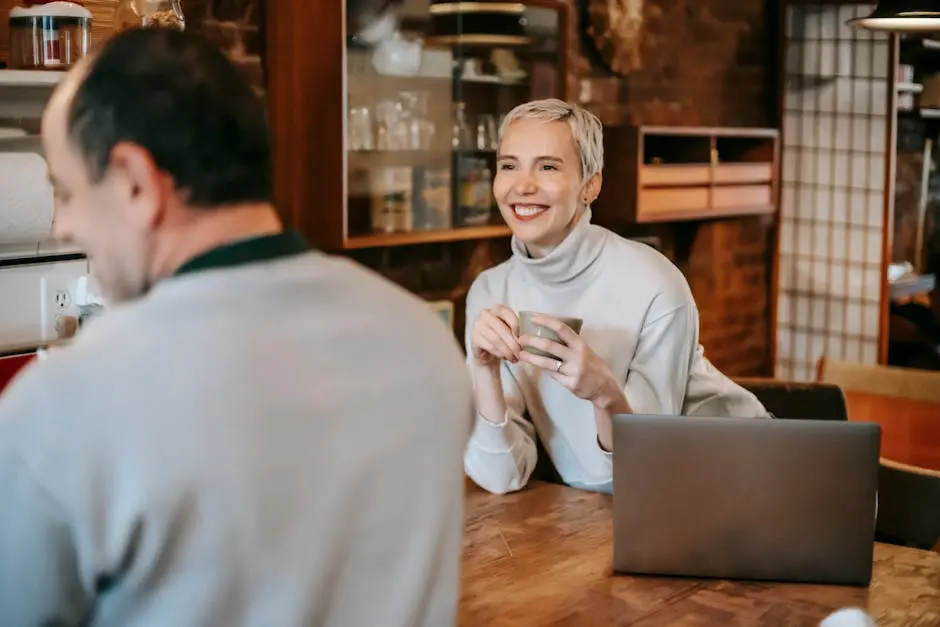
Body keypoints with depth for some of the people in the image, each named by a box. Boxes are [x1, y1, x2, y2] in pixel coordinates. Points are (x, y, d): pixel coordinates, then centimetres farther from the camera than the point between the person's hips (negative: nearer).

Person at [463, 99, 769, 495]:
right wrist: (484, 370, -24)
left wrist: (605, 393, -32)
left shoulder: (653, 286, -18)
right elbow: (503, 475, -10)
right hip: (596, 508, 3)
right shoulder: (490, 293, -7)